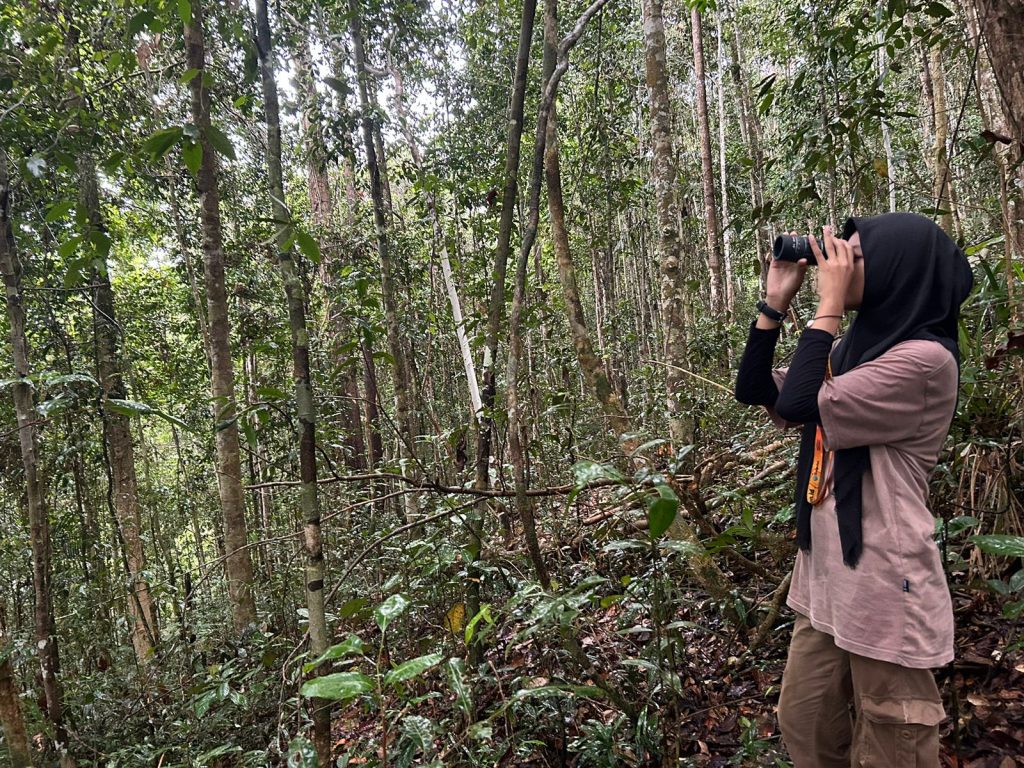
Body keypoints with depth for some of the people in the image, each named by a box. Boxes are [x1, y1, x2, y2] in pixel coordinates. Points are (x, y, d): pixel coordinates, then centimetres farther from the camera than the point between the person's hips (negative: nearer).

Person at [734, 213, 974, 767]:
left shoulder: (924, 360, -18)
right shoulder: (852, 350, 9)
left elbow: (799, 406, -25)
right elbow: (754, 391, 9)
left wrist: (828, 304, -16)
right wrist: (775, 301, 3)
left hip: (885, 590, -8)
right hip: (825, 581, 8)